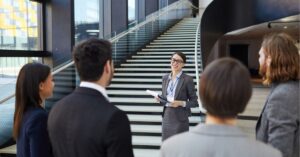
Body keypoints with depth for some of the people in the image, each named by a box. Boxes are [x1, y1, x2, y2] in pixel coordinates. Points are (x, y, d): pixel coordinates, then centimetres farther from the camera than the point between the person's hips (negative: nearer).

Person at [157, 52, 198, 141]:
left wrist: (180, 103, -19)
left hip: (180, 119, -5)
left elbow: (194, 102, -5)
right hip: (166, 117, 5)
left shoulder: (187, 79, -6)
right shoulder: (165, 78, 10)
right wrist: (159, 99, -4)